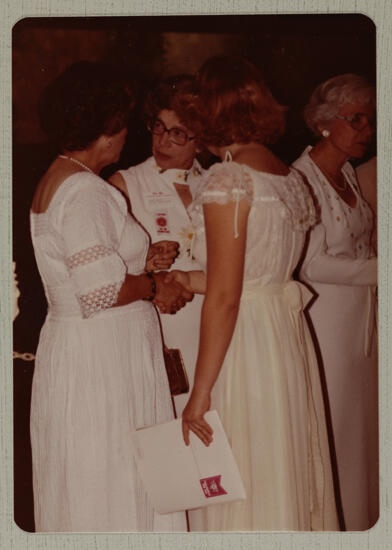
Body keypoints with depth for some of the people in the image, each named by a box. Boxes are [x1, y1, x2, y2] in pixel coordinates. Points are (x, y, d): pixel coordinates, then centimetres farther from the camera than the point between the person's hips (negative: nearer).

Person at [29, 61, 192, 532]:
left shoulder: (55, 181, 13)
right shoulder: (84, 191, -19)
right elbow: (101, 291, -25)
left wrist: (140, 263, 11)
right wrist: (154, 287, -9)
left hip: (73, 348, 10)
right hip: (101, 359, -10)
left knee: (83, 485, 18)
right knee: (109, 486, 0)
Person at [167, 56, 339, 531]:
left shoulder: (228, 179, -15)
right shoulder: (290, 178, 8)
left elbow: (224, 299, -18)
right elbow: (263, 272, 11)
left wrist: (201, 390, -14)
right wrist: (189, 279, 19)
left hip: (245, 344, -8)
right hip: (289, 332, 8)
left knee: (244, 488, 4)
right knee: (289, 471, 18)